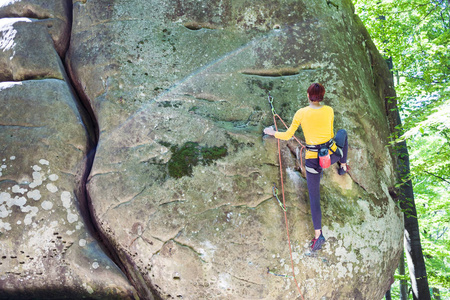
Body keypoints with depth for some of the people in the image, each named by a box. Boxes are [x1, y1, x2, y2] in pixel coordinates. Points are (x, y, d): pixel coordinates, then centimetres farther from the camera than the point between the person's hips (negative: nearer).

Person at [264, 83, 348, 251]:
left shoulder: (301, 113, -10)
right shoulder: (329, 111, -5)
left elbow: (287, 135, -1)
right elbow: (330, 134, 9)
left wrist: (272, 133, 18)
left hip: (313, 160, -1)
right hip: (332, 155, 2)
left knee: (314, 198, 10)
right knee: (342, 133, 34)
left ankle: (318, 234, 3)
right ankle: (343, 166, 46)